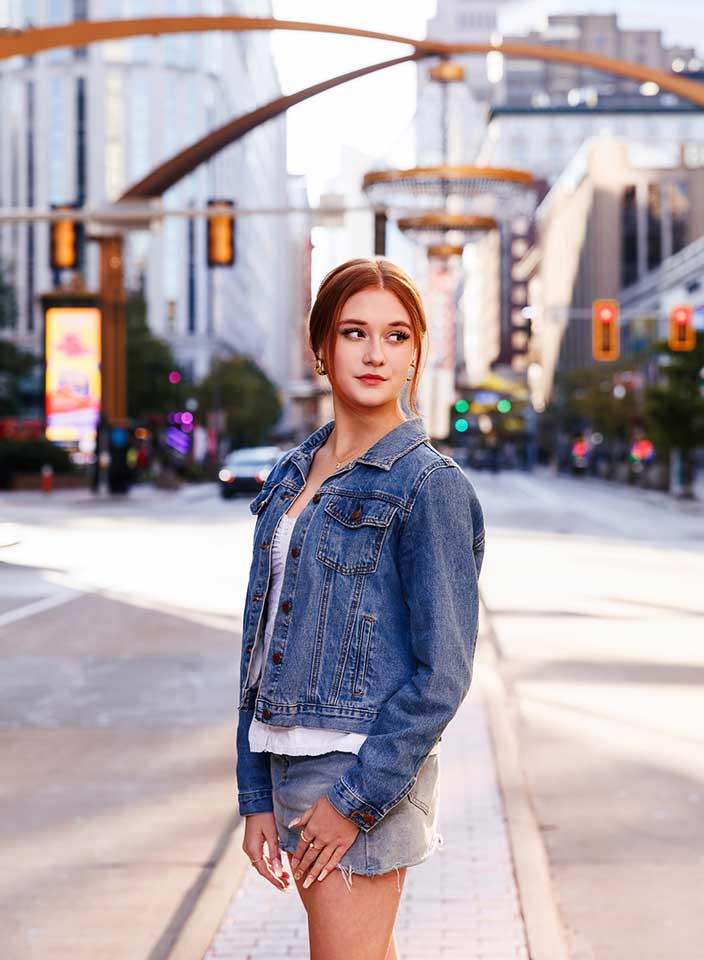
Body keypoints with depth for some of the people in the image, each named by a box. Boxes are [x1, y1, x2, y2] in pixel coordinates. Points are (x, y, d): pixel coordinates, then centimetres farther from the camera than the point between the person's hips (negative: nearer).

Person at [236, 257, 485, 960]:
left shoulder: (429, 485, -9)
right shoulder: (292, 475, 11)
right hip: (291, 764, 7)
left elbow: (443, 673, -12)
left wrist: (356, 798, -15)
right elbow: (262, 643, 11)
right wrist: (257, 797, 7)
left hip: (369, 765, -7)